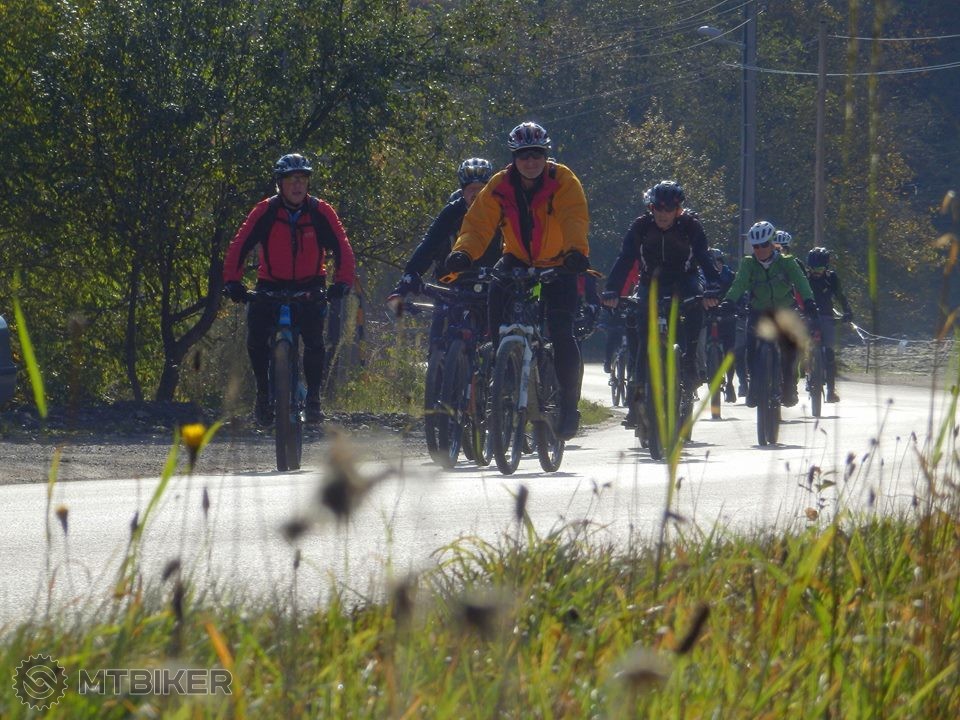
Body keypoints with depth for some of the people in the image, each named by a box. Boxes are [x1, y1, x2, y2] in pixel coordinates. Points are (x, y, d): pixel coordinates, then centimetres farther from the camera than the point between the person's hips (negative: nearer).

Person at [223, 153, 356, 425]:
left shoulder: (320, 212, -10)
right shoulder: (265, 211, -11)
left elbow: (342, 249, -13)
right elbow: (239, 245, -16)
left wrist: (343, 281, -29)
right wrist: (232, 281, -29)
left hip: (309, 287, 0)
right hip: (271, 285, 0)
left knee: (314, 341, -20)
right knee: (256, 338, -20)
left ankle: (313, 398, -2)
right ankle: (263, 391, 3)